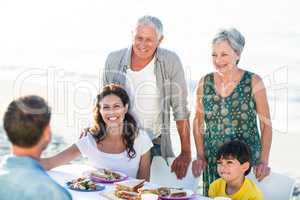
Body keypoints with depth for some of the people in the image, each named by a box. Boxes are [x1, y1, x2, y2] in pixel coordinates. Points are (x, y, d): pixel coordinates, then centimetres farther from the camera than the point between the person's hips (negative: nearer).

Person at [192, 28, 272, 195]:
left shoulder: (254, 82, -6)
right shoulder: (204, 83, 2)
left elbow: (266, 124, -3)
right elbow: (198, 122, 10)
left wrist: (264, 162, -10)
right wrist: (200, 156, 2)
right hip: (212, 160, 3)